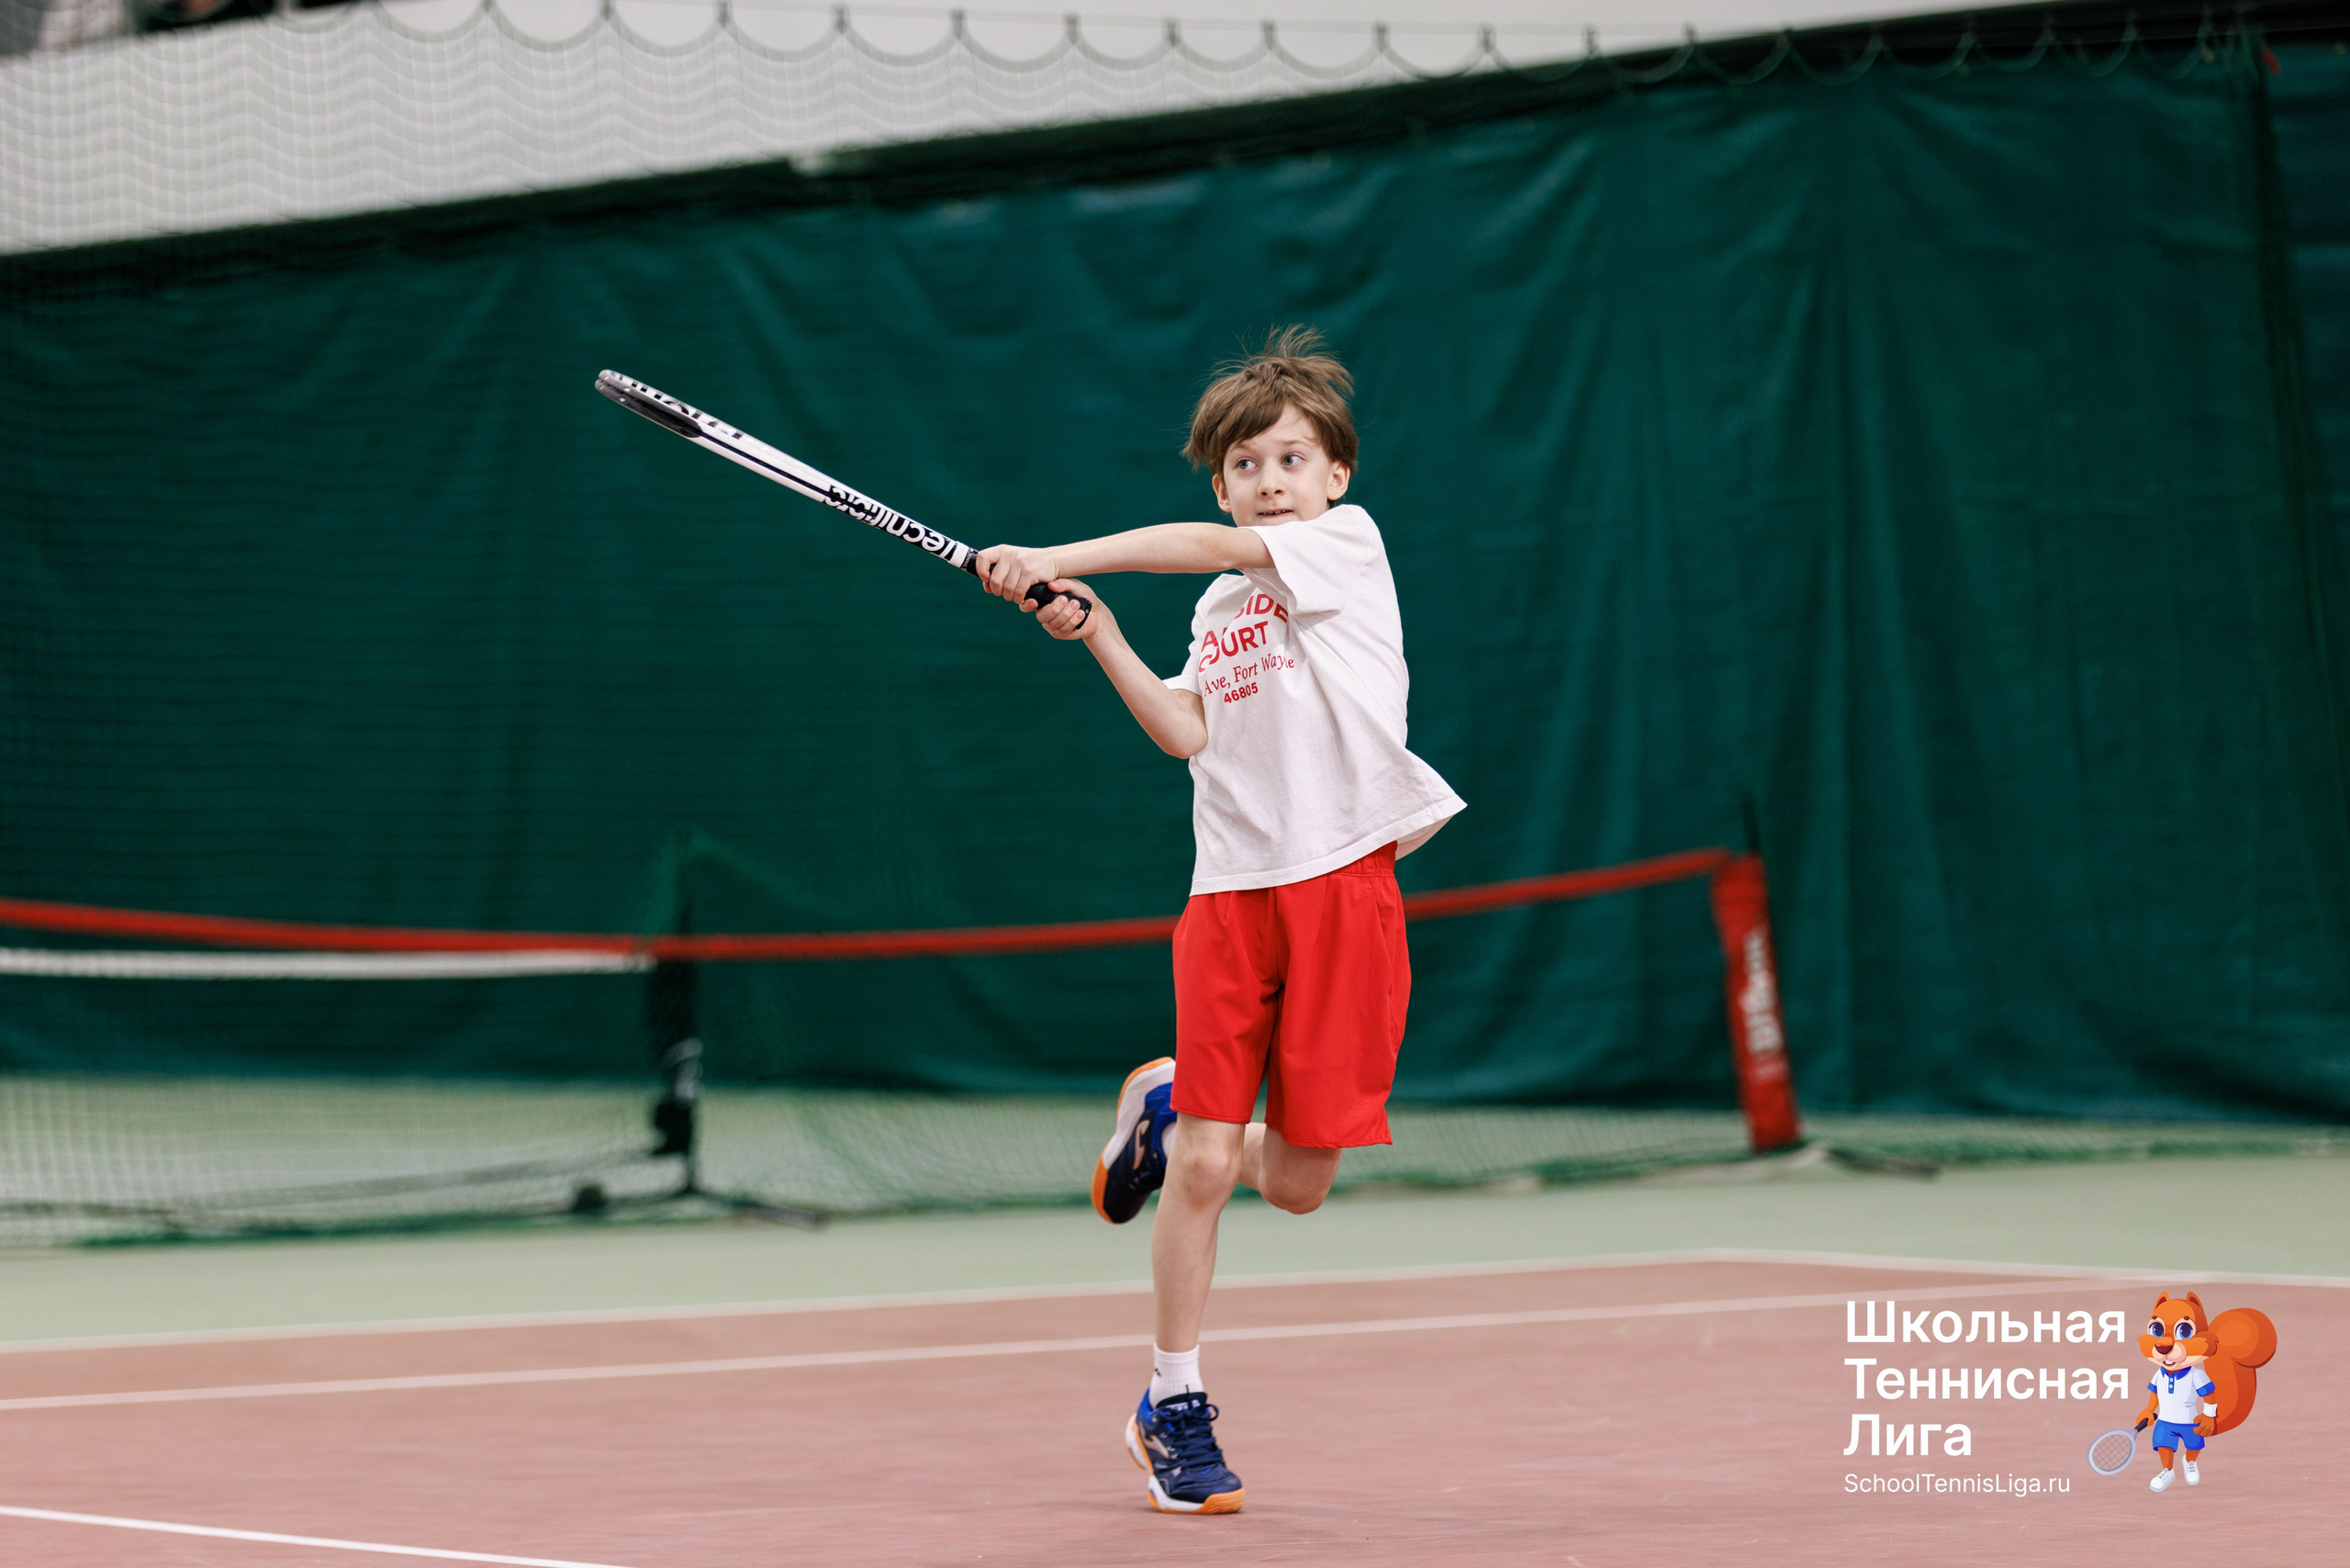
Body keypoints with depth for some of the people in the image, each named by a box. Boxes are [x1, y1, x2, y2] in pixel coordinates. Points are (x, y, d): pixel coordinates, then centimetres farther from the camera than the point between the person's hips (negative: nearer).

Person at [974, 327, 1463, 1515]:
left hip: (1344, 884, -3)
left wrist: (1054, 558, -14)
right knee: (1202, 1167, -7)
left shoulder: (1348, 541, 3)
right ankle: (1175, 1411, 6)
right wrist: (1099, 637, -3)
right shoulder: (1220, 608, 18)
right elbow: (1185, 732, 5)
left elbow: (1207, 546, -12)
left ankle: (1169, 1104, 33)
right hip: (1233, 889, 3)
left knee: (1296, 1184, 1)